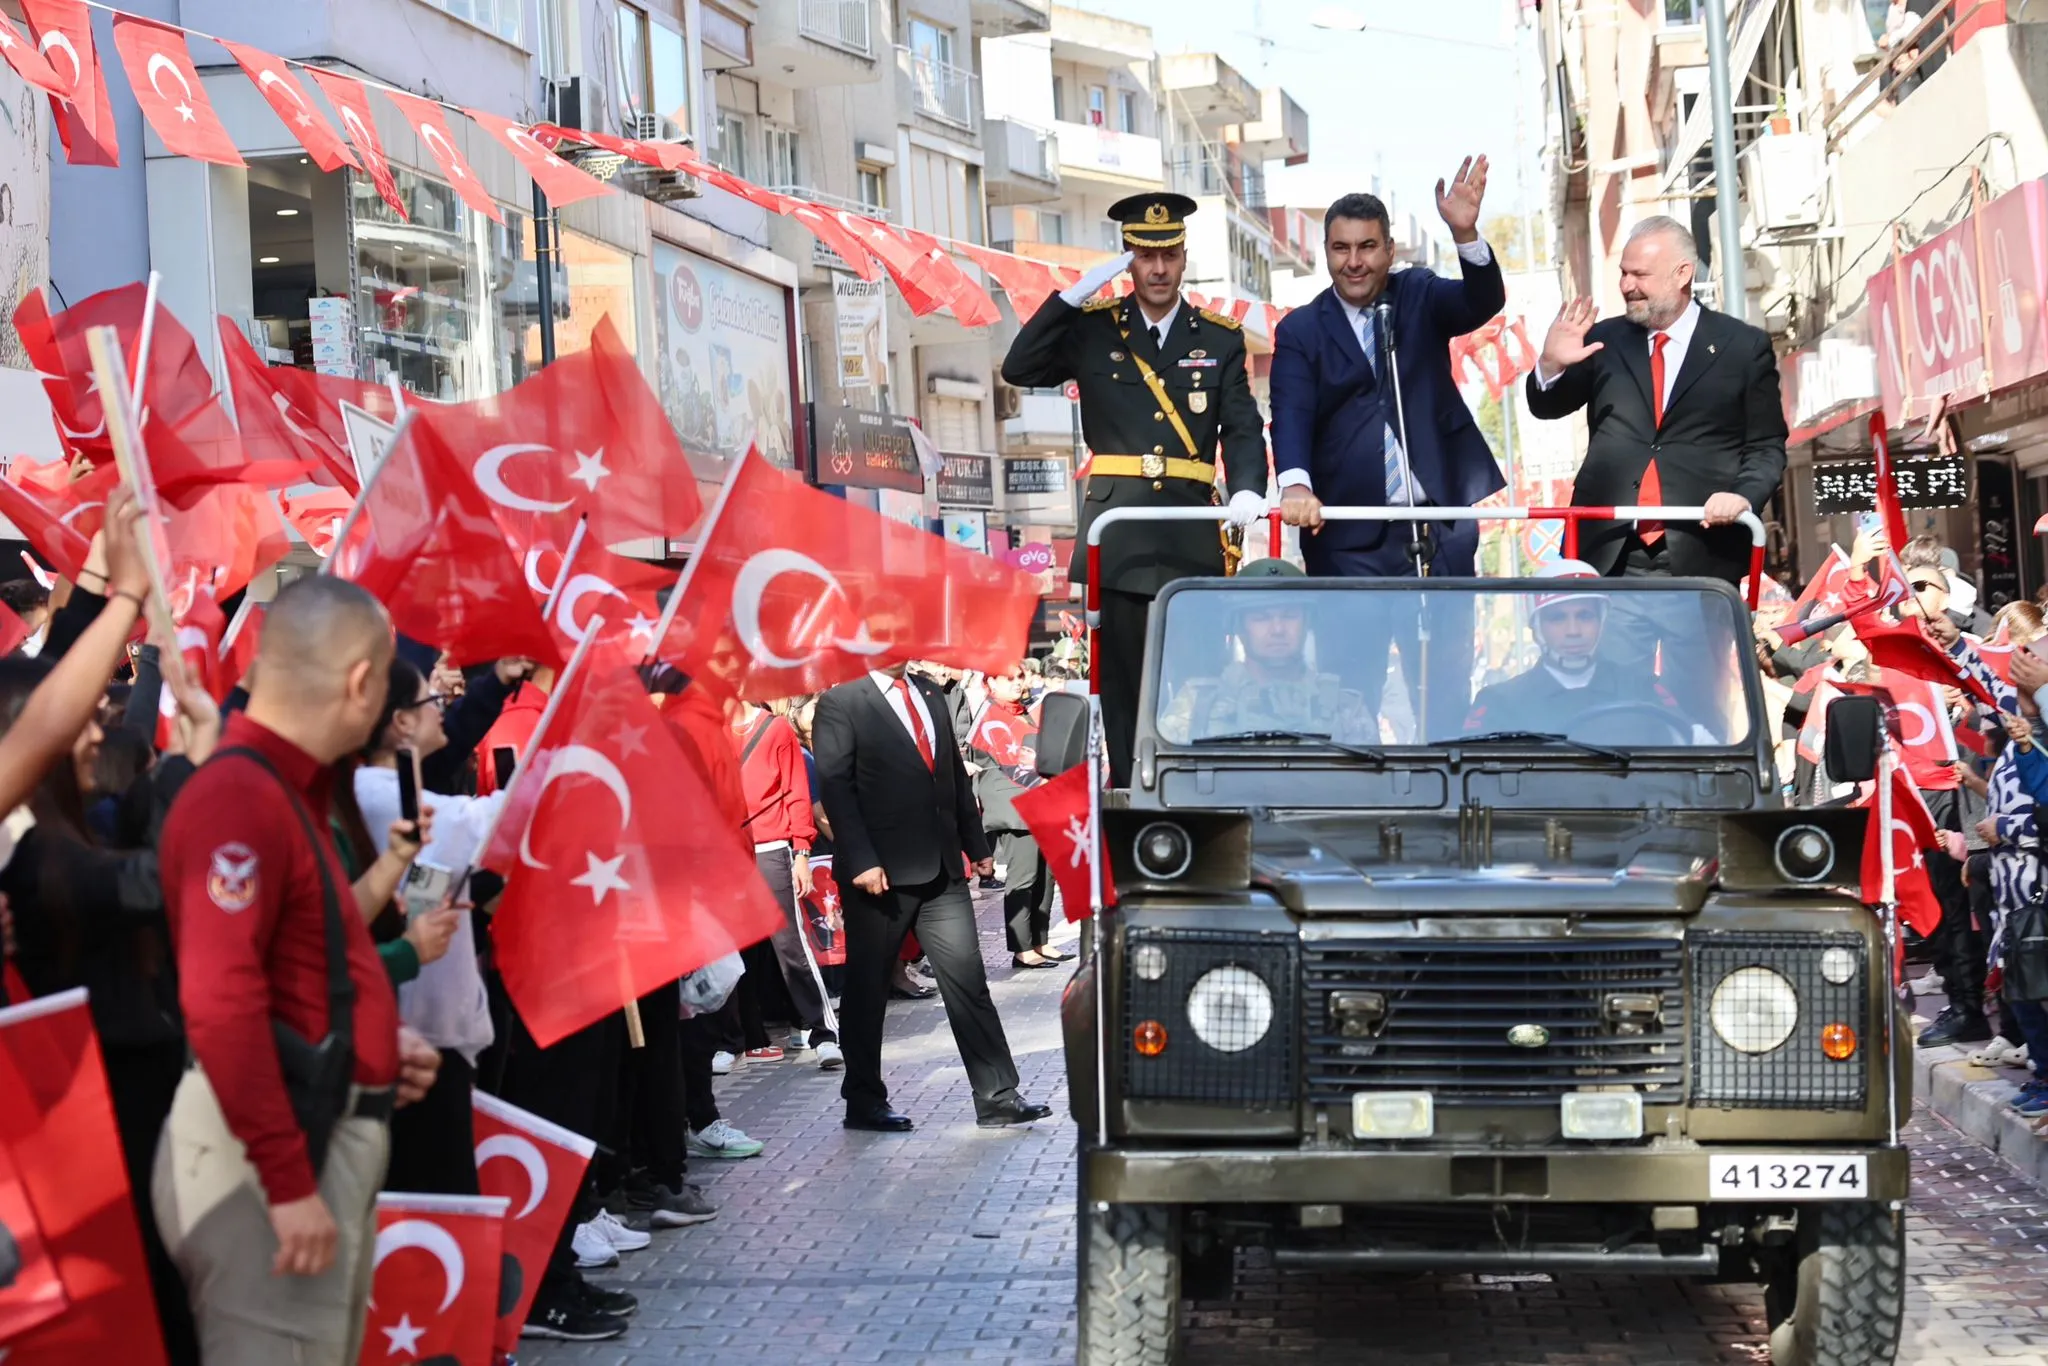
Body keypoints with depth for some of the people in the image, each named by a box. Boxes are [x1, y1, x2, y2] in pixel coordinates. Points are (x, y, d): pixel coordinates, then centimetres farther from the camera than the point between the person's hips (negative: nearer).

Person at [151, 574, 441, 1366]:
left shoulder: (286, 793, 16)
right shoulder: (240, 798, -17)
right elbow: (221, 1004, -26)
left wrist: (375, 1041, 12)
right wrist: (288, 1182, -25)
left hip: (327, 1137, 11)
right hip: (275, 1150, -11)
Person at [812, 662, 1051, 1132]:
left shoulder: (929, 695, 14)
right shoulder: (840, 704, -6)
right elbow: (835, 786, -12)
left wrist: (976, 844, 15)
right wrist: (860, 862, -19)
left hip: (941, 867, 6)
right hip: (881, 872, -5)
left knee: (968, 979, 2)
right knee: (867, 988, 6)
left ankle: (997, 1097, 5)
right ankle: (864, 1102, 17)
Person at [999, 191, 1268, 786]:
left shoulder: (1220, 338, 12)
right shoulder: (1092, 328, 10)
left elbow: (1242, 427, 3)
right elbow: (1019, 369, -2)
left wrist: (1248, 490, -16)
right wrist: (1075, 294, -7)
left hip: (1192, 533, 1)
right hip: (1117, 535, 0)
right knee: (1123, 681, 0)